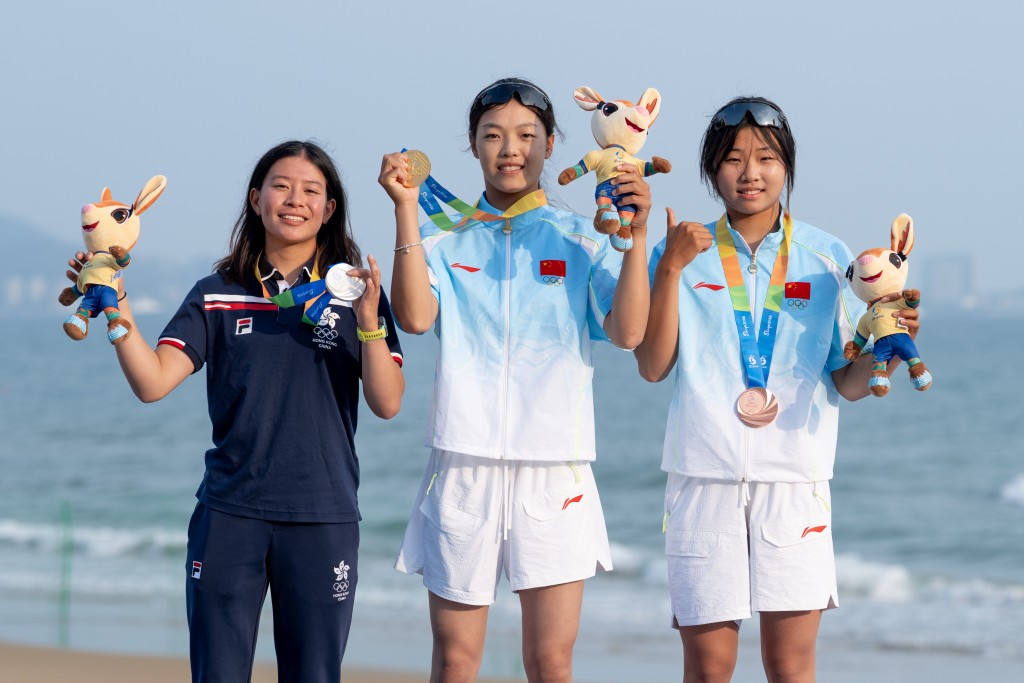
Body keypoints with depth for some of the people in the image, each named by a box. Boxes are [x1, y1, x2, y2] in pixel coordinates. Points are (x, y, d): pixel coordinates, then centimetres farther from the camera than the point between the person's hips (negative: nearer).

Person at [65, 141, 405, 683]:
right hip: (229, 515, 1)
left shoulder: (352, 293, 4)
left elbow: (387, 404, -5)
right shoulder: (217, 296, 7)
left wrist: (369, 323, -19)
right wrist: (115, 307, -16)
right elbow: (153, 382, -4)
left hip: (323, 519, -1)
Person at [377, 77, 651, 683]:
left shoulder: (582, 242, 8)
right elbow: (415, 316, -10)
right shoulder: (446, 239, 9)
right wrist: (406, 210, -12)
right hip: (464, 468, 1)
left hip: (555, 472, 0)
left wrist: (637, 234, -15)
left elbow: (628, 331, -7)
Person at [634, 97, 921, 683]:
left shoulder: (827, 260, 7)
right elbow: (654, 366, -2)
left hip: (795, 480, 0)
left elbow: (849, 385, 8)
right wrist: (670, 269, -11)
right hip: (705, 476, 0)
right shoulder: (685, 254, 7)